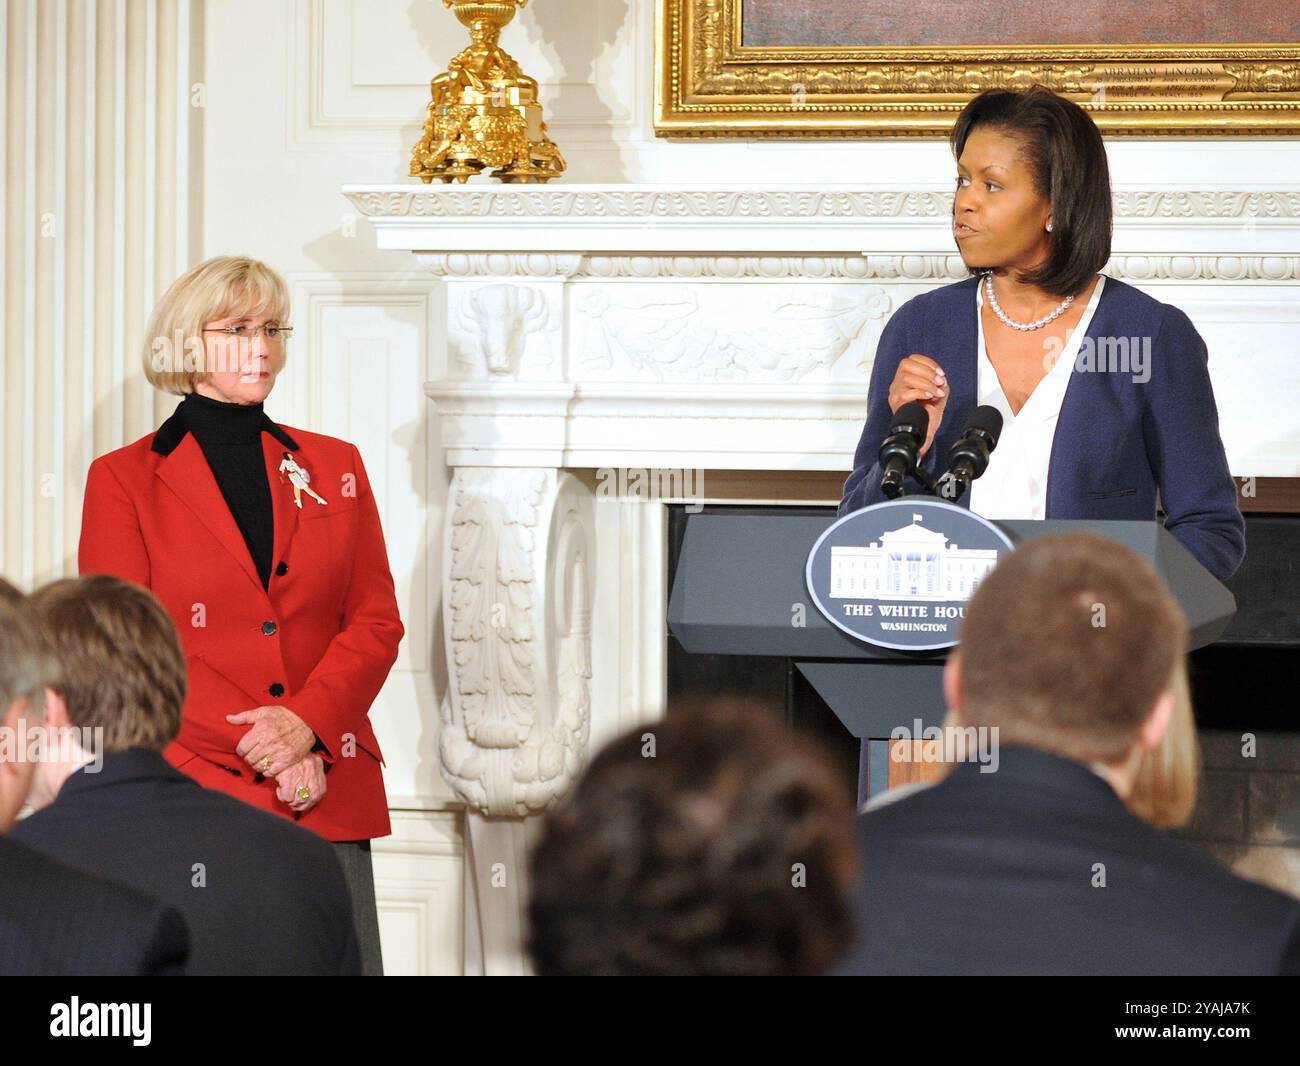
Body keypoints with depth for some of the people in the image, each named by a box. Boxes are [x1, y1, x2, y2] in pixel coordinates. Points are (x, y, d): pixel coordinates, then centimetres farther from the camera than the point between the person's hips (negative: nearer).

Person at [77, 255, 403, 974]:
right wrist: (258, 748, -11)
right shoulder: (124, 479, 5)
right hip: (193, 793, -3)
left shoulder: (334, 468, 16)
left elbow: (377, 622, 10)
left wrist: (305, 722, -9)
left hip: (331, 801, 3)